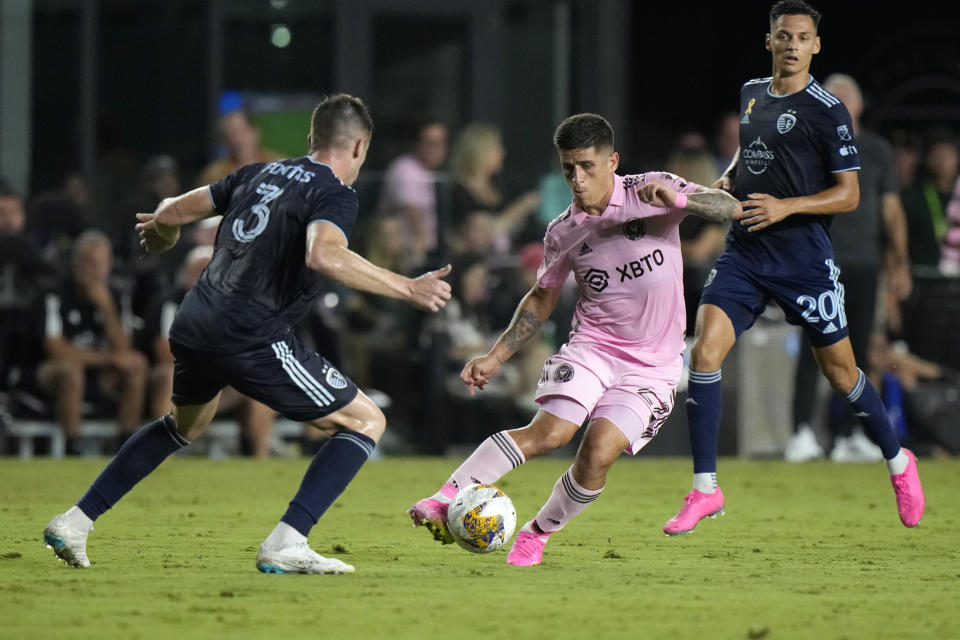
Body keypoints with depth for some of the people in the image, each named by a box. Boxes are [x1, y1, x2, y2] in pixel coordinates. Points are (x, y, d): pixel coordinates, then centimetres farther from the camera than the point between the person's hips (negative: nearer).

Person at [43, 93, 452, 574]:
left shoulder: (260, 173, 16)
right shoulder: (335, 195, -5)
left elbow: (171, 214, 20)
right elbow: (324, 255, -27)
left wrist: (163, 231, 44)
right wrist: (407, 289, -22)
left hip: (192, 324, 8)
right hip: (251, 338, -8)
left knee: (186, 424, 36)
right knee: (367, 422, 3)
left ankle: (75, 522, 32)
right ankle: (285, 545, -11)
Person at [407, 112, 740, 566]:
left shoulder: (652, 193, -6)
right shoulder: (563, 233, 3)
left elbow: (730, 207, -16)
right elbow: (542, 298, 17)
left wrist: (680, 199, -35)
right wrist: (496, 357, 10)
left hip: (652, 367, -1)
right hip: (592, 346, 1)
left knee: (598, 452, -20)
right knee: (548, 433, -24)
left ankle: (537, 533, 2)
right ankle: (445, 500, -28)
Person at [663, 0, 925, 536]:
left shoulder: (827, 110, -8)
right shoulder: (751, 94, 10)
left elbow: (849, 194, -9)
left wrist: (786, 206, -21)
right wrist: (726, 183, 8)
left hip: (804, 256, -5)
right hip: (744, 251, 5)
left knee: (840, 371, 7)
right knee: (705, 353, -13)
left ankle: (898, 462, 32)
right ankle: (705, 489, -8)